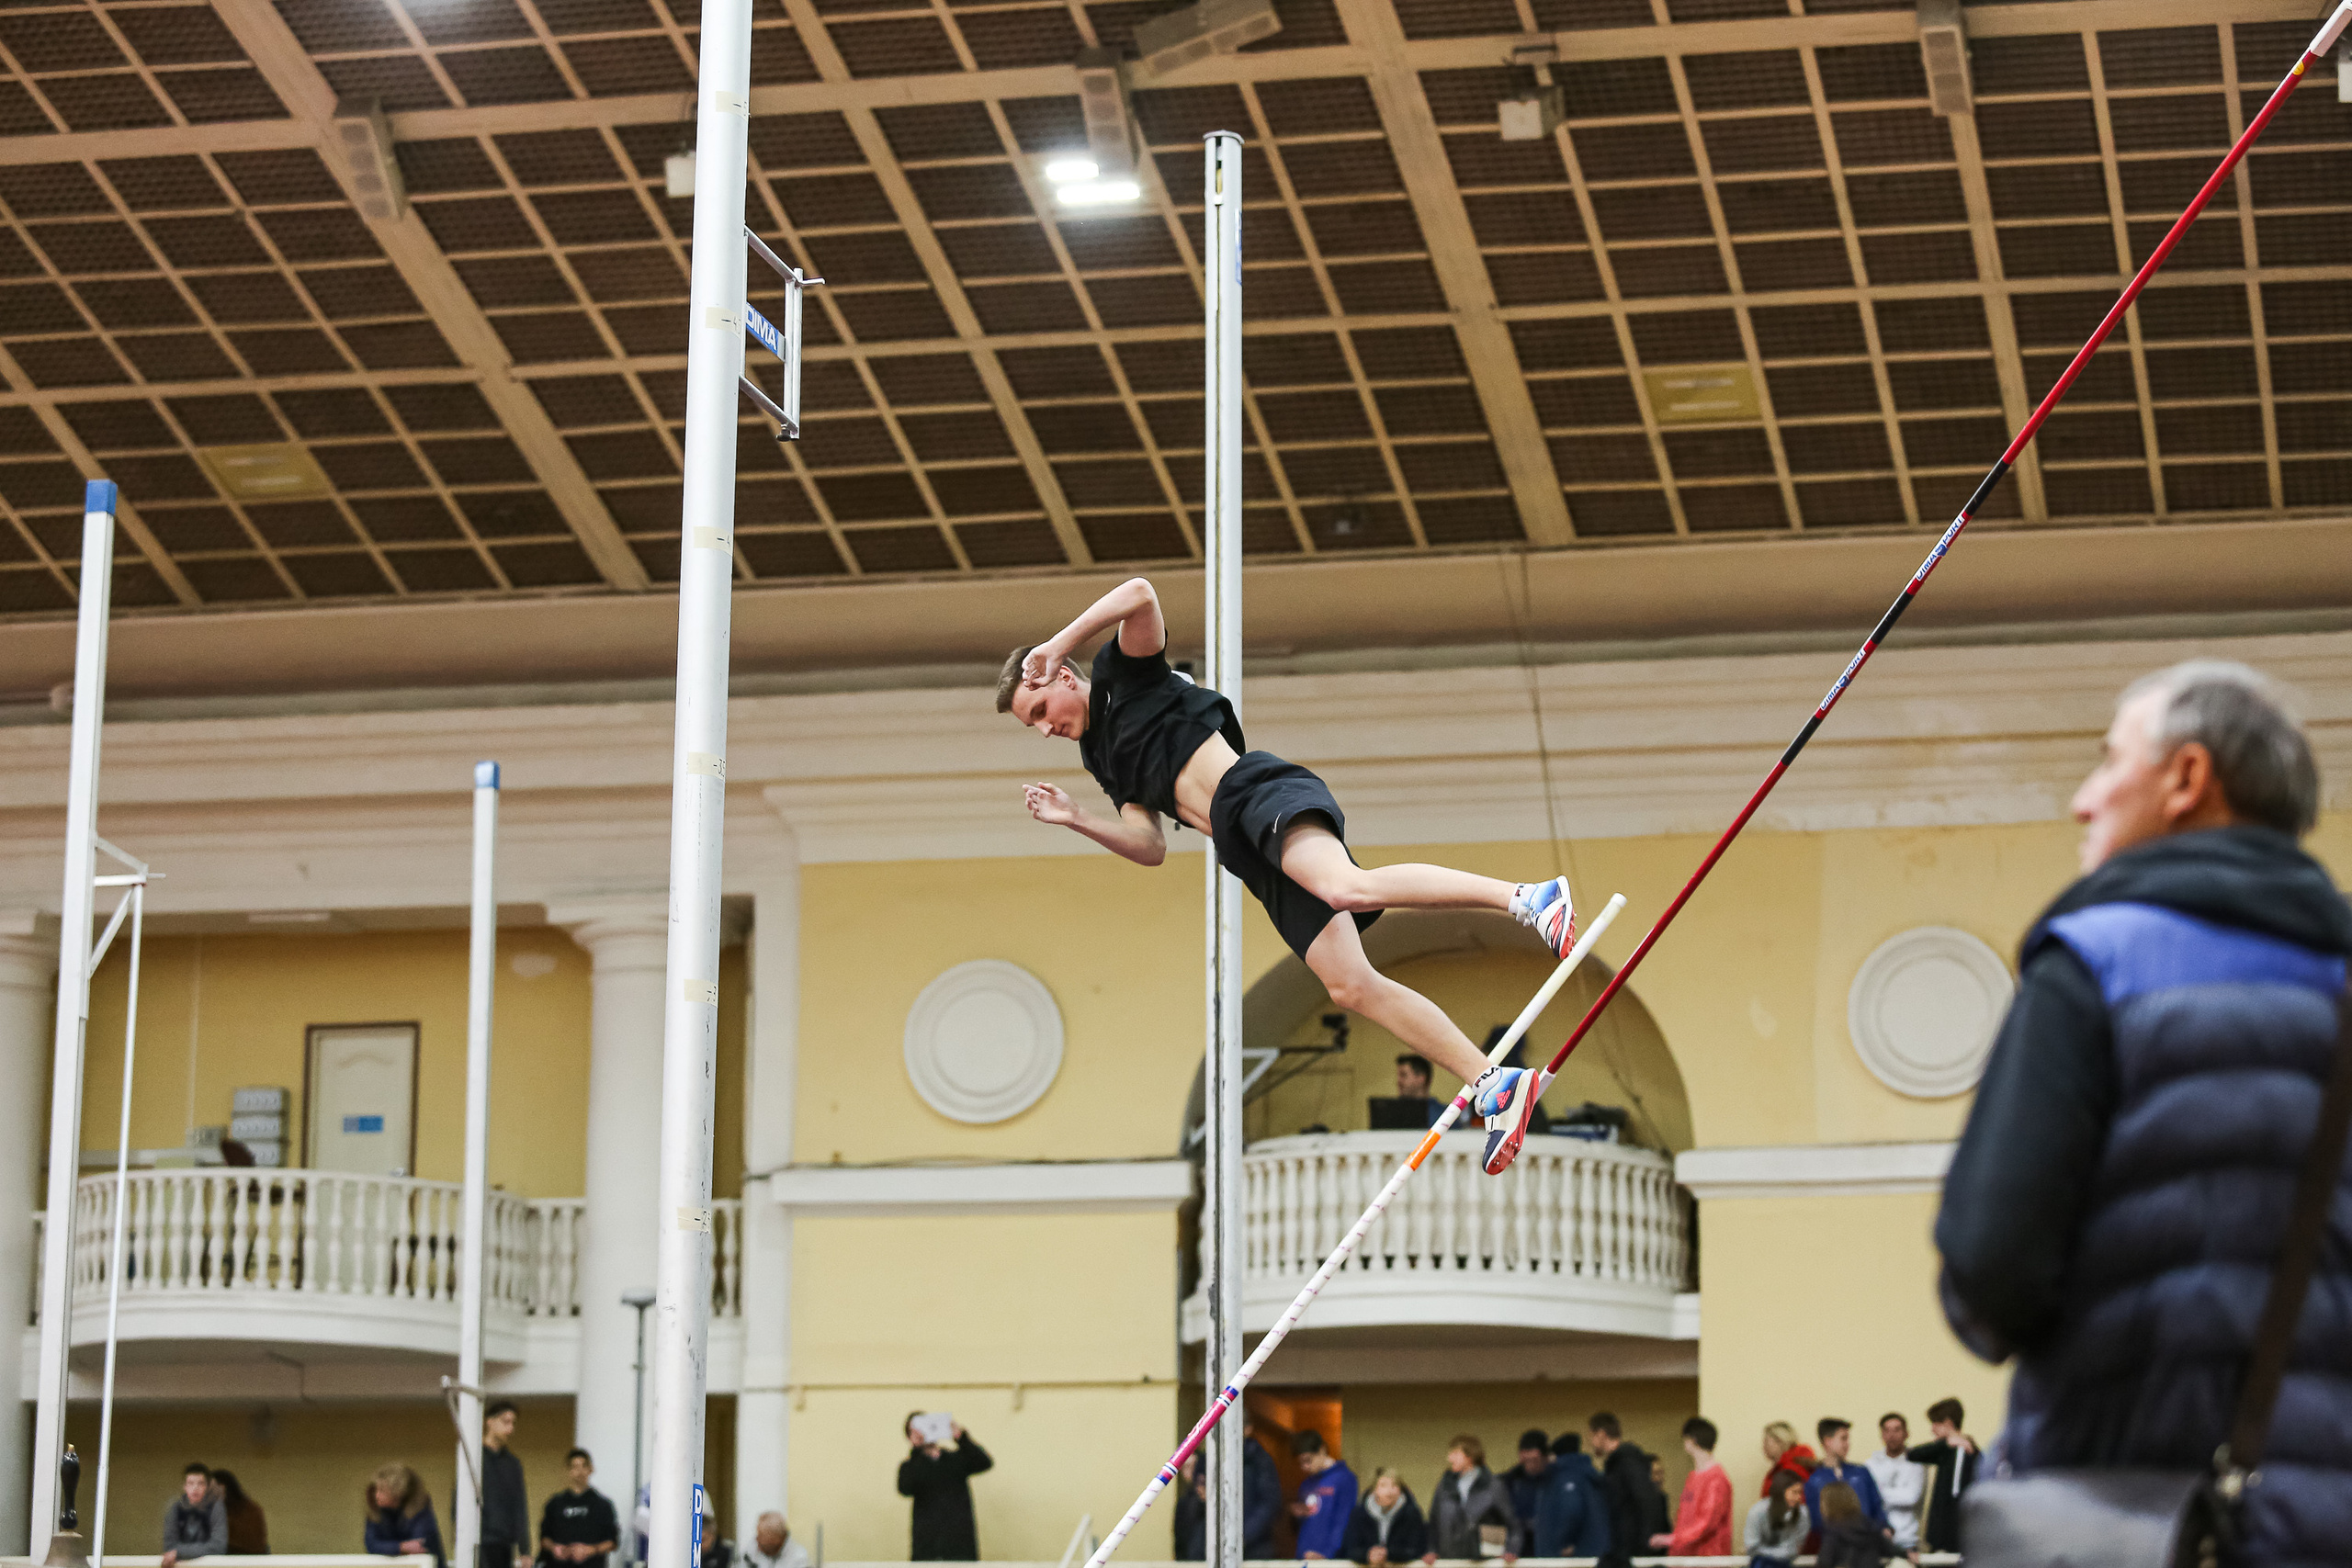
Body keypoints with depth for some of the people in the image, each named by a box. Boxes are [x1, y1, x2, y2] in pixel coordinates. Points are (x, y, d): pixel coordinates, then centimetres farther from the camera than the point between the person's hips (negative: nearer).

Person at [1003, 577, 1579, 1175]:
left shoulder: (1125, 676, 10)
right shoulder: (1105, 759, 30)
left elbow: (1140, 594, -9)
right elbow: (1151, 848, 23)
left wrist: (1057, 644, -7)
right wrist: (1075, 819, 13)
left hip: (1261, 793, -8)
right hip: (1248, 854, 8)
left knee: (1347, 888, -37)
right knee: (1350, 986, -8)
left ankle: (1529, 896, -39)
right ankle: (1494, 1086, -13)